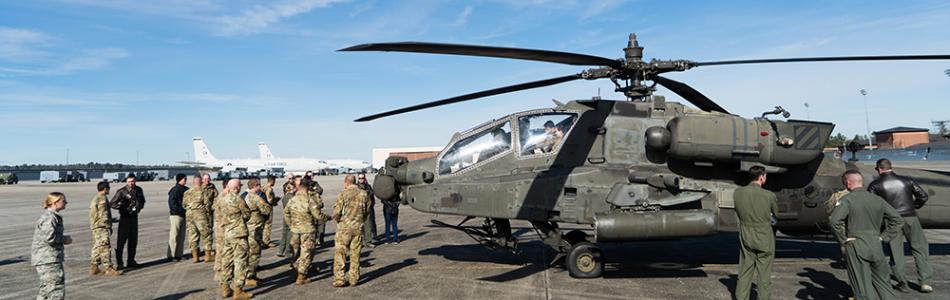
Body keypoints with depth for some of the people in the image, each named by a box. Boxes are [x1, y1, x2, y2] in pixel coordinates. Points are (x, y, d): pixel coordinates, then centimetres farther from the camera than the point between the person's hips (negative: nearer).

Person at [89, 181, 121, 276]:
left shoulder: (95, 198, 19)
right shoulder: (102, 198, -14)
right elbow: (103, 215, -17)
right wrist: (108, 226, -15)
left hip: (95, 227, 11)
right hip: (101, 227, -11)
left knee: (97, 247, 16)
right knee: (105, 247, -11)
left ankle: (93, 267, 21)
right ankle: (109, 268, -13)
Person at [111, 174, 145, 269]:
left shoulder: (139, 190, 6)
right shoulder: (121, 191, -10)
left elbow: (142, 202, 20)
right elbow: (113, 204, -10)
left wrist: (138, 207, 0)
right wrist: (124, 208, -23)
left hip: (134, 217, 5)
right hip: (124, 217, -5)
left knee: (133, 240, 10)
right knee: (122, 240, -5)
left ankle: (131, 261, 20)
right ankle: (119, 262, 2)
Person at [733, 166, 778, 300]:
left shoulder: (738, 193, -7)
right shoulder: (769, 195, -16)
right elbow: (776, 214, 2)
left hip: (746, 239, 3)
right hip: (765, 240, -3)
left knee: (744, 275, 12)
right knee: (764, 277, 8)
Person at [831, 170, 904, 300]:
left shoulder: (847, 200, -10)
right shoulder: (877, 199, 9)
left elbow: (834, 220, -25)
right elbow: (898, 220, 14)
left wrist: (843, 239, -12)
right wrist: (883, 237, 11)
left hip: (856, 247, -5)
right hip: (876, 245, 5)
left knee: (863, 288, 2)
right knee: (882, 283, 20)